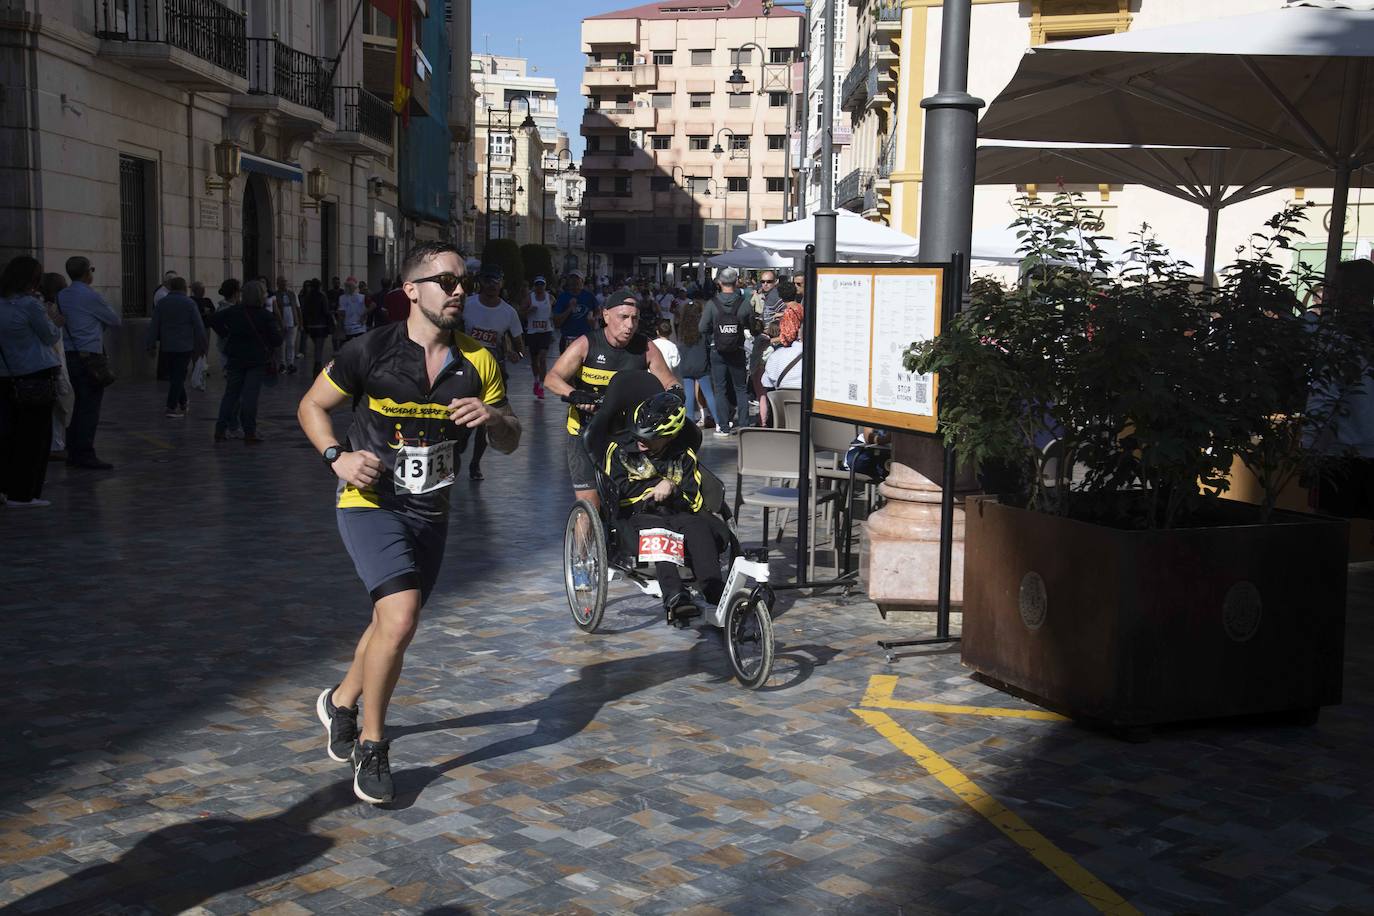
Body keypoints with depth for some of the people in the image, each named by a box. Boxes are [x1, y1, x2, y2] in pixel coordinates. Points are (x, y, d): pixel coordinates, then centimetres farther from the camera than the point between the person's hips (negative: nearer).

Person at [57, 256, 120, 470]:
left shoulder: (62, 296, 10)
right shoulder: (91, 296, -11)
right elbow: (115, 320, -1)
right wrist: (101, 317, 20)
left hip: (71, 355, 8)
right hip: (90, 357, -8)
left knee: (81, 404, 16)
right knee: (90, 407, -5)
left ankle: (73, 452, 19)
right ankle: (85, 455, -4)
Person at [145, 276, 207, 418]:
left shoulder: (161, 303, 6)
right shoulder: (189, 303, -4)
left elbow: (154, 326, 4)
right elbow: (199, 326, -6)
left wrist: (151, 345, 6)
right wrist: (201, 346, 1)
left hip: (167, 347, 4)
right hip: (185, 346, -4)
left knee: (174, 376, 15)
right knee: (179, 376, -3)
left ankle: (182, 404, 23)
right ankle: (172, 407, -8)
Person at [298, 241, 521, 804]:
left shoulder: (478, 361, -1)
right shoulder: (372, 352, -12)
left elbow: (510, 442, 6)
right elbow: (312, 406, 1)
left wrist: (492, 417, -17)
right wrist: (337, 457, -16)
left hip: (431, 511, 5)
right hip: (370, 502, -5)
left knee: (391, 623, 18)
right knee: (400, 620, -21)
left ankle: (342, 701, 47)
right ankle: (371, 747, -2)